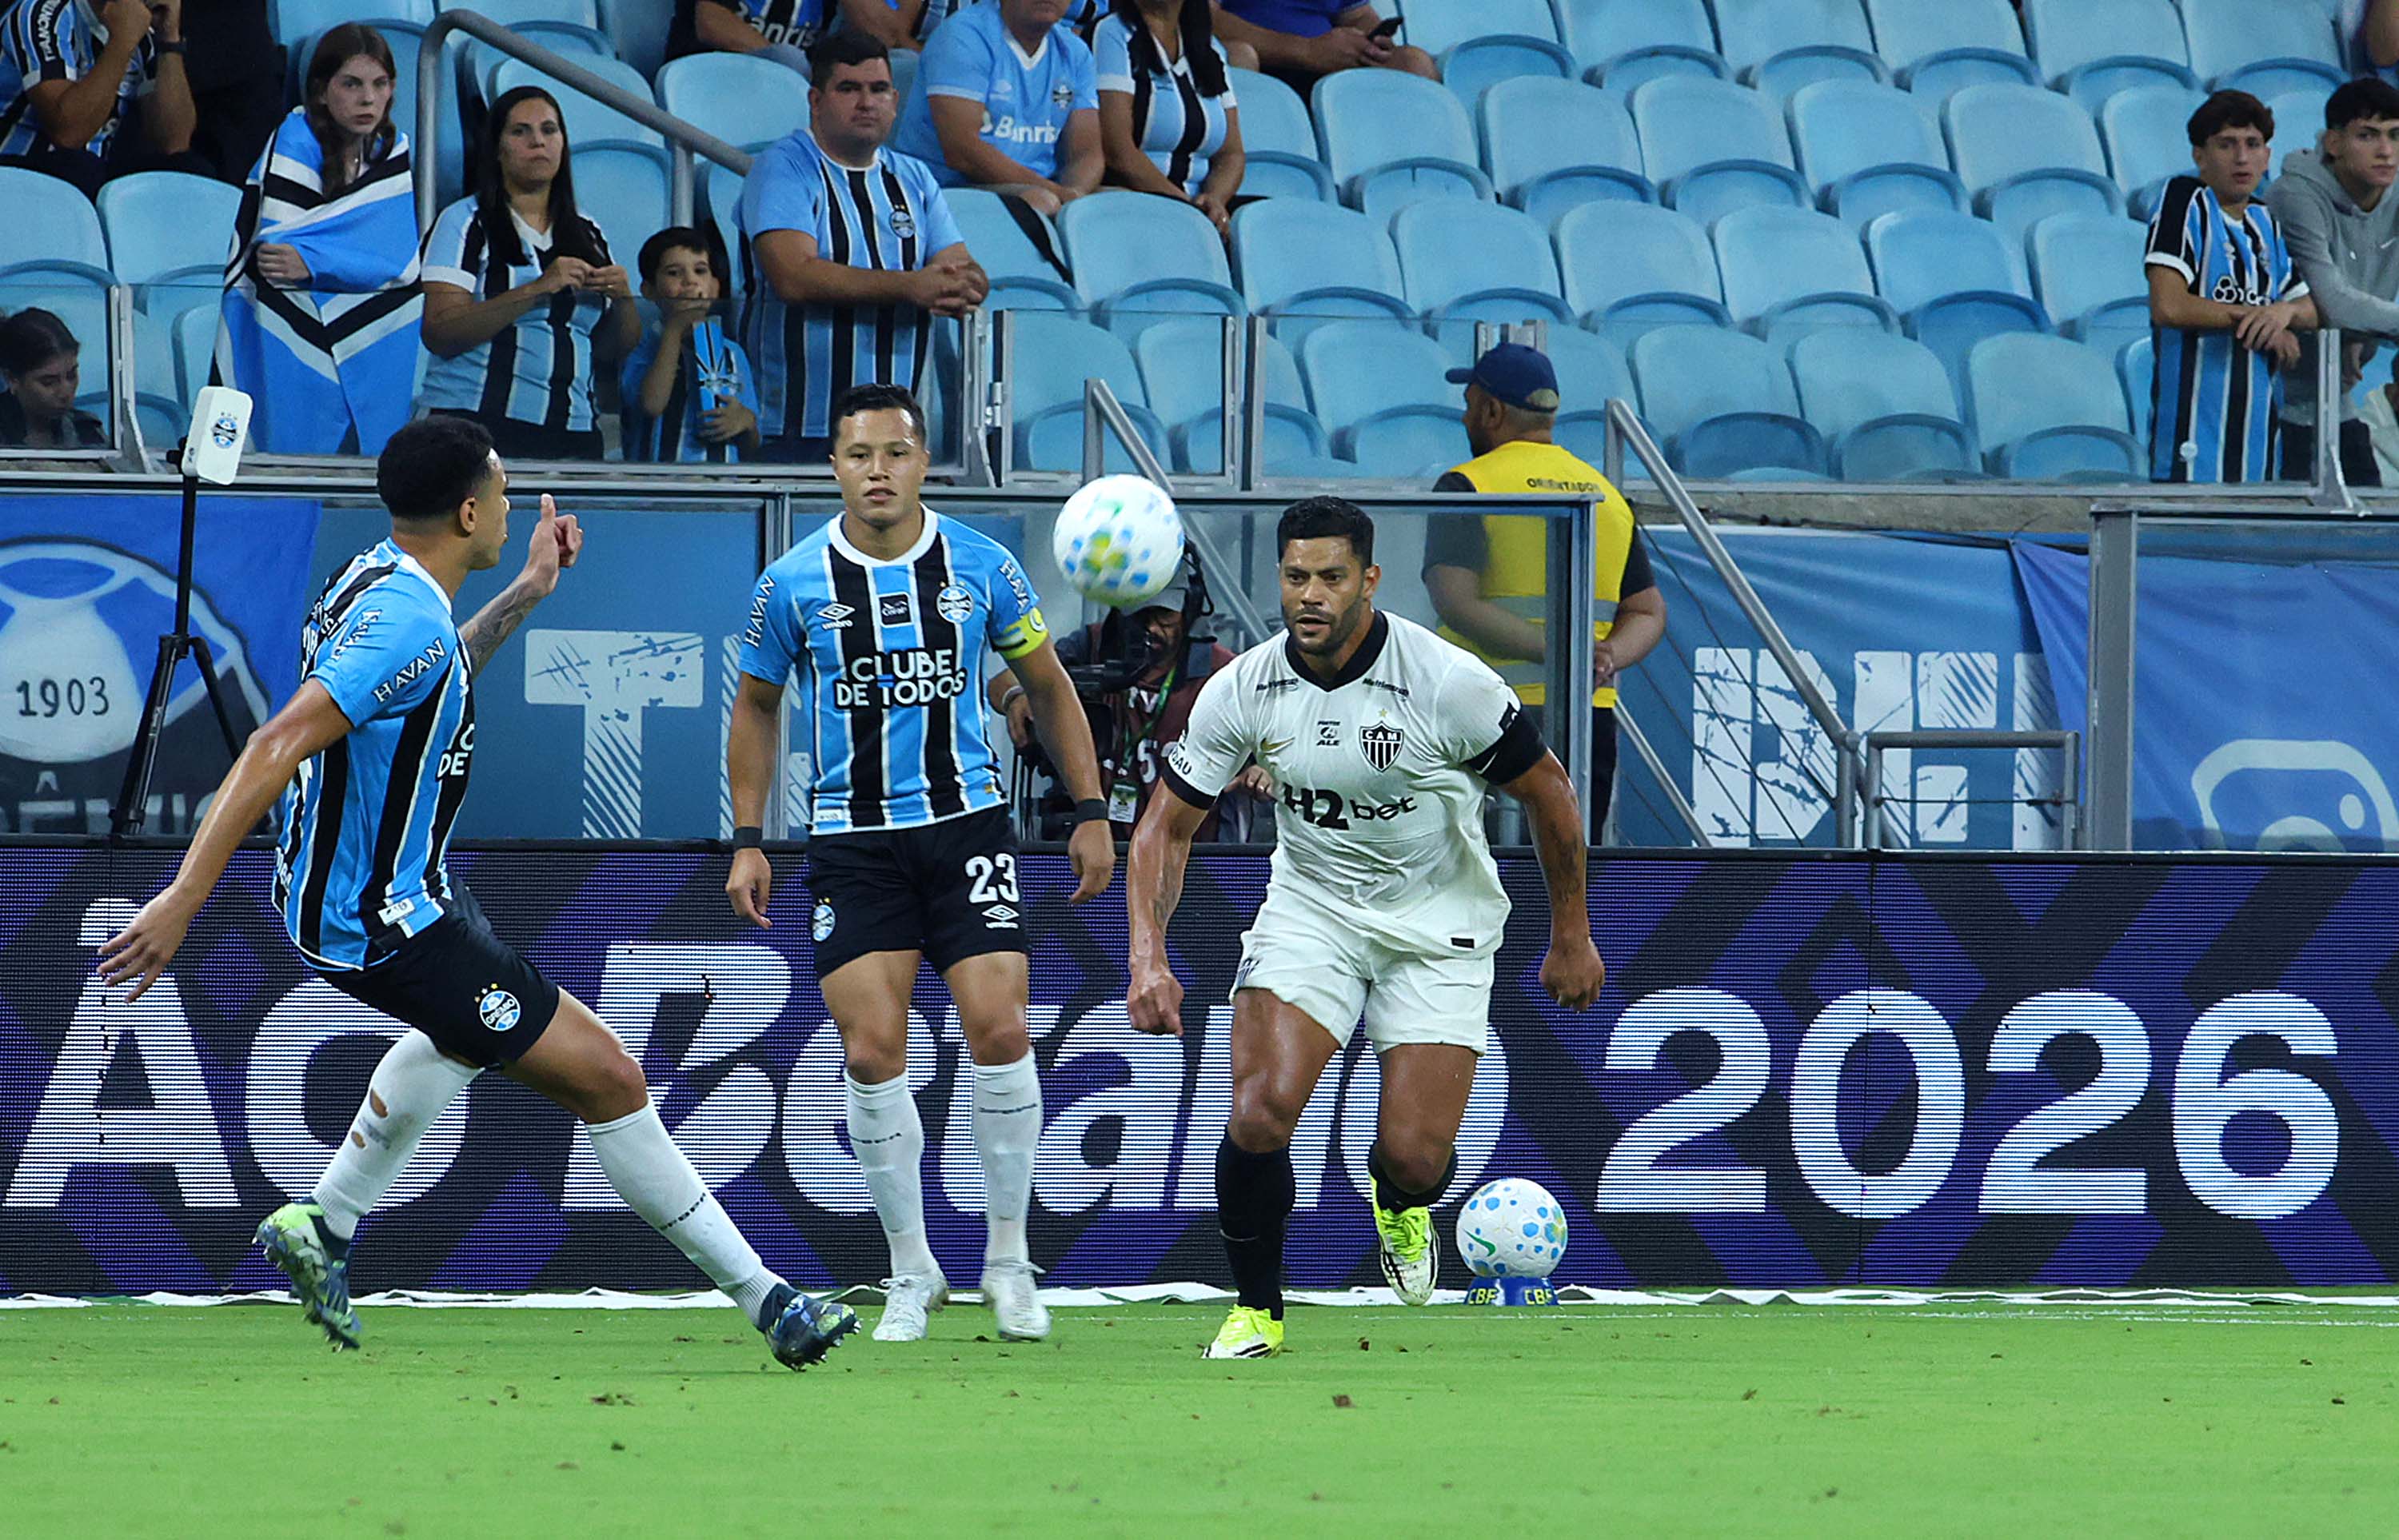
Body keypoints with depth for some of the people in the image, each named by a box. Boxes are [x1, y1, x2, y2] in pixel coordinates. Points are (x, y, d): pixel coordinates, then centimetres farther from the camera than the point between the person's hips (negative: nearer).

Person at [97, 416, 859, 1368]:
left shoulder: (374, 578, 3)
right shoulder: (410, 621, -26)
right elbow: (277, 748, -34)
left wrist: (522, 595, 20)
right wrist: (185, 899, -37)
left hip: (341, 893, 10)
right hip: (387, 923, -10)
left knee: (472, 1030, 40)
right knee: (607, 1078, -5)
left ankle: (325, 1226, 38)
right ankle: (761, 1298, 0)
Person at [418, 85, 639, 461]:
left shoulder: (588, 235, 16)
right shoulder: (464, 222, 2)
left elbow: (615, 351, 16)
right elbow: (438, 334, -11)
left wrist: (623, 300, -5)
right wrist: (537, 291, -18)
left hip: (573, 435, 4)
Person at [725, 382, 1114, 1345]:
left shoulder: (980, 567, -1)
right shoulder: (796, 582, -2)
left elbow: (1048, 686, 11)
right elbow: (755, 707, 11)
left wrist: (1090, 811, 8)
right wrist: (747, 843, 6)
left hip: (965, 828, 0)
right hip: (853, 841, 0)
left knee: (998, 1030, -11)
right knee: (872, 1052, -8)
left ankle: (1008, 1257, 5)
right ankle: (911, 1273, 6)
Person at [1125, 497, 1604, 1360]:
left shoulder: (1449, 683, -21)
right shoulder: (1241, 691, -12)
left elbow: (1548, 793, -7)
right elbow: (1168, 825, -2)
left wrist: (1571, 936, 1)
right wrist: (1148, 957, -15)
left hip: (1438, 924, -2)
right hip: (1310, 906, 2)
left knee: (1414, 1158, -11)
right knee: (1261, 1111, -21)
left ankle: (1400, 1206, 29)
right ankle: (1257, 1310, 2)